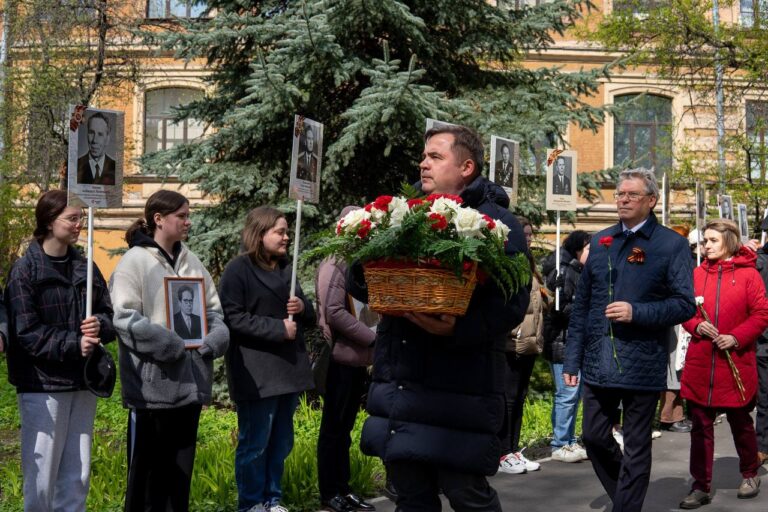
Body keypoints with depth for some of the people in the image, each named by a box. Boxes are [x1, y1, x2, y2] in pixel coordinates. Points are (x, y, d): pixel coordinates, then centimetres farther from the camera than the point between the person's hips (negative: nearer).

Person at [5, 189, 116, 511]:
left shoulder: (85, 267, 11)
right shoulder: (25, 271, -6)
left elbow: (108, 314, 13)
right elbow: (26, 333, -11)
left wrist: (99, 326, -9)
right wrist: (73, 344, -19)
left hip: (83, 380, 5)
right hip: (43, 385, -5)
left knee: (78, 475, 9)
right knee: (41, 475, -2)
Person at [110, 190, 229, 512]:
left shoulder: (190, 261, 11)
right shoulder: (135, 261, -8)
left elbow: (214, 308, 15)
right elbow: (125, 318, -16)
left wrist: (214, 339, -5)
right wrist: (169, 346, -21)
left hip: (189, 380, 6)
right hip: (152, 383, -6)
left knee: (180, 465, 15)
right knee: (147, 466, 4)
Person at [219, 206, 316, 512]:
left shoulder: (287, 269, 16)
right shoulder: (238, 270, -7)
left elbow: (309, 318, 22)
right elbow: (233, 319, -17)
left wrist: (302, 309, -2)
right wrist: (279, 329, -18)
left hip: (289, 368, 7)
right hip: (256, 372, -7)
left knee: (281, 442, 11)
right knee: (255, 443, 0)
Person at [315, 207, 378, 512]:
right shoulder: (335, 264, -11)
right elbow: (334, 313, -20)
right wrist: (373, 337, -18)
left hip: (359, 358, 8)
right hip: (341, 358, -8)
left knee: (345, 427, 13)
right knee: (334, 428, 1)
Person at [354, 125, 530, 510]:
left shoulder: (496, 222, -3)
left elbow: (513, 302, -13)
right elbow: (364, 286, 16)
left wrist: (458, 329, -29)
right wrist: (362, 270, -8)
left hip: (458, 387, -6)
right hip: (399, 382, 6)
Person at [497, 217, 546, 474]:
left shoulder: (528, 265, 19)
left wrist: (537, 336, 14)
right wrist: (510, 330, -20)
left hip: (529, 343, 9)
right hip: (511, 343, -9)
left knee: (519, 398, 12)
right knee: (507, 398, -4)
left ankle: (514, 450, 19)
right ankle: (503, 454, 3)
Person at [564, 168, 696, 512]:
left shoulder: (672, 244, -4)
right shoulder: (601, 241, 10)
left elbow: (685, 305, -8)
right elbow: (581, 305, 11)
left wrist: (636, 312, -21)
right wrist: (573, 359, 7)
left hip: (642, 365, -5)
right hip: (598, 363, 5)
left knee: (635, 448, 5)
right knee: (595, 438, 12)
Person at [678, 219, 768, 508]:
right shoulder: (697, 274, 5)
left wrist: (736, 338, -16)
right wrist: (697, 326, -11)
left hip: (736, 363, -2)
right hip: (699, 364, 2)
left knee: (740, 422, 14)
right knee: (700, 426, 4)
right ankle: (701, 487, 12)